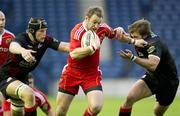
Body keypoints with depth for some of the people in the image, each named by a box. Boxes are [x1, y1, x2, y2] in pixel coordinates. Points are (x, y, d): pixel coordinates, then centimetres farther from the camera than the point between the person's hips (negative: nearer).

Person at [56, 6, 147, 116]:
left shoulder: (103, 28, -6)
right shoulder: (77, 31, -20)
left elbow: (116, 35, 16)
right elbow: (73, 54, -32)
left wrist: (133, 41, 2)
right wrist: (93, 47, -35)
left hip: (92, 74, 3)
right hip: (72, 73, -2)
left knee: (96, 107, -20)